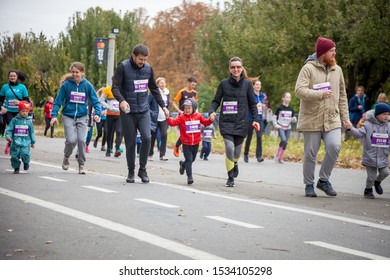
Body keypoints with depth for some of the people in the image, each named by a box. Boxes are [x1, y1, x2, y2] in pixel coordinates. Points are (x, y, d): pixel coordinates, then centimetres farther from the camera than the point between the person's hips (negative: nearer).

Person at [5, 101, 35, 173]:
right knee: (15, 155, 2)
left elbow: (32, 132, 14)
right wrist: (8, 136, -16)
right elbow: (9, 129, 1)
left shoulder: (29, 121, 6)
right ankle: (16, 167, 24)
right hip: (16, 142, 0)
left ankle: (26, 162, 15)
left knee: (25, 154, -18)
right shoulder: (14, 120, 1)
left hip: (26, 142, 0)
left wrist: (33, 142, 18)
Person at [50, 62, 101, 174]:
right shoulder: (66, 85, -3)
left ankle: (81, 165, 6)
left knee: (81, 140, -9)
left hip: (82, 117, 1)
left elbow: (95, 101, 2)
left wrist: (97, 114, -14)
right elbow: (58, 101, 0)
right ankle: (66, 157, 17)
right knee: (71, 140, -13)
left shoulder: (87, 85, 0)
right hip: (68, 117, -1)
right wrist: (54, 115, -9)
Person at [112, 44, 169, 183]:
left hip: (144, 110, 3)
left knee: (146, 138, -14)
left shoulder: (148, 68, 7)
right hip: (128, 112, -3)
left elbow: (154, 89, 18)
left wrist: (163, 106, 13)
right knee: (130, 143, 2)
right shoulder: (123, 67, -6)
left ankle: (142, 169, 1)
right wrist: (121, 100, -29)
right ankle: (131, 172, 17)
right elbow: (115, 87, -11)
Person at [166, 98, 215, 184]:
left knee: (192, 159, 19)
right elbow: (173, 122, -17)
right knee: (189, 159, -7)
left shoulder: (198, 116, 2)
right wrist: (168, 117, -33)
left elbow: (205, 122, 10)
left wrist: (211, 119, -9)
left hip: (196, 143, 4)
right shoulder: (181, 117, -8)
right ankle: (189, 177, -2)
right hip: (186, 144, -4)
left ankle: (183, 164, 49)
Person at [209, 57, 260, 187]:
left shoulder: (247, 84, 3)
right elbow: (216, 101, 7)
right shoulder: (224, 83, 3)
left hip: (241, 122, 1)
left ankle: (235, 164, 45)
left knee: (237, 150, 7)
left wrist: (256, 119, -4)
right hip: (226, 122, -1)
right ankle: (230, 177, 1)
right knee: (229, 147, -16)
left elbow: (252, 104, 7)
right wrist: (212, 111, -12)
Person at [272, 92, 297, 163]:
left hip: (288, 128, 4)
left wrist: (294, 119, -7)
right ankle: (277, 155, -7)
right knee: (283, 140, -22)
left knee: (286, 142, 1)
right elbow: (274, 117, 1)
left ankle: (281, 158, 12)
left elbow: (294, 119, 16)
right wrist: (276, 125, -13)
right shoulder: (279, 108, -3)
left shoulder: (291, 109, 9)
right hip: (281, 127, -4)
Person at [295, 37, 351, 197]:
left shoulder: (337, 70, 12)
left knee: (334, 147, -15)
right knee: (310, 154, 3)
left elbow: (342, 95, 17)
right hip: (312, 119, -3)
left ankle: (324, 180, 4)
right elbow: (299, 90, -16)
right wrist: (320, 94, -26)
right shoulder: (308, 68, -5)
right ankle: (309, 185, 20)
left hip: (332, 119, 3)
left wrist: (345, 116, 11)